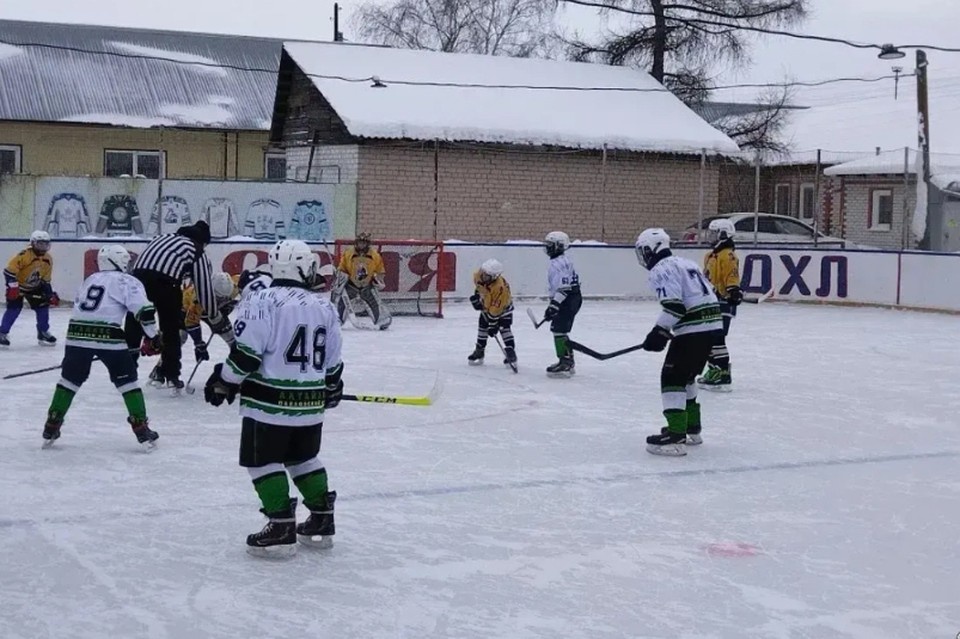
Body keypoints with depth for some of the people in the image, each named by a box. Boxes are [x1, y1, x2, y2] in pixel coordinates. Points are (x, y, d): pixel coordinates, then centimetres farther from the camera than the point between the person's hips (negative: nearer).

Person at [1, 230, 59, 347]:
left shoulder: (48, 259, -7)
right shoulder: (24, 255, -30)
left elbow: (46, 280, 3)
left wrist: (51, 295, -2)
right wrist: (13, 287, -34)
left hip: (34, 287, 6)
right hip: (18, 286, -6)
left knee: (43, 306, -1)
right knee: (14, 308, -15)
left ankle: (43, 333, 13)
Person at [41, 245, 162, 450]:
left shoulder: (89, 280, 25)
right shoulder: (127, 281, 6)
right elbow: (144, 310, -7)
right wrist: (152, 338, 2)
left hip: (77, 333, 5)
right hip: (107, 336, -5)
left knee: (70, 378, 20)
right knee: (127, 379, 7)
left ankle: (51, 428, 21)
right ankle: (142, 430, 5)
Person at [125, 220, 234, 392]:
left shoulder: (165, 237, 32)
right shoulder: (198, 254, 19)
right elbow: (205, 292, 18)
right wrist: (218, 321, 29)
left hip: (140, 274, 3)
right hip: (164, 281, -3)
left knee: (134, 324, 14)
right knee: (171, 330, 15)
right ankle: (172, 377, 15)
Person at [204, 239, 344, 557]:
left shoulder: (263, 301, -12)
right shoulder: (325, 308, 6)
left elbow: (247, 353, -15)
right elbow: (332, 362, 14)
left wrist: (223, 382, -1)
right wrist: (332, 389, 32)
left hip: (269, 402, -6)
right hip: (310, 403, 6)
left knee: (262, 460, 3)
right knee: (304, 458, 22)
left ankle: (281, 528, -3)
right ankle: (322, 521, 25)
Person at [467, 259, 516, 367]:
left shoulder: (500, 288, -43)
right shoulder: (480, 275, -26)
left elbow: (496, 310, -38)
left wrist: (493, 325, -34)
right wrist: (476, 295, 4)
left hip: (503, 307, -6)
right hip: (486, 304, 6)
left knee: (504, 328, -19)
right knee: (482, 327, 10)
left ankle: (511, 353, -15)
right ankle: (479, 352, 23)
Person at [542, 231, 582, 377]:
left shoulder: (558, 263, -17)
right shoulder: (565, 261, 17)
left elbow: (563, 287, -26)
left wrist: (554, 305, -30)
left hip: (567, 301, -11)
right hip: (573, 299, 11)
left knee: (559, 330, -11)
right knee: (560, 331, 18)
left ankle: (565, 364, -12)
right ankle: (568, 362, 25)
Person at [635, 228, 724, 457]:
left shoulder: (661, 269, -7)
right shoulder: (685, 263, 22)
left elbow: (673, 304, -19)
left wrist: (660, 332, -14)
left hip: (693, 329, -10)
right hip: (712, 326, 10)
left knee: (672, 377, -7)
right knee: (686, 376, 24)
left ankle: (676, 436, -15)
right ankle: (692, 428, 33)